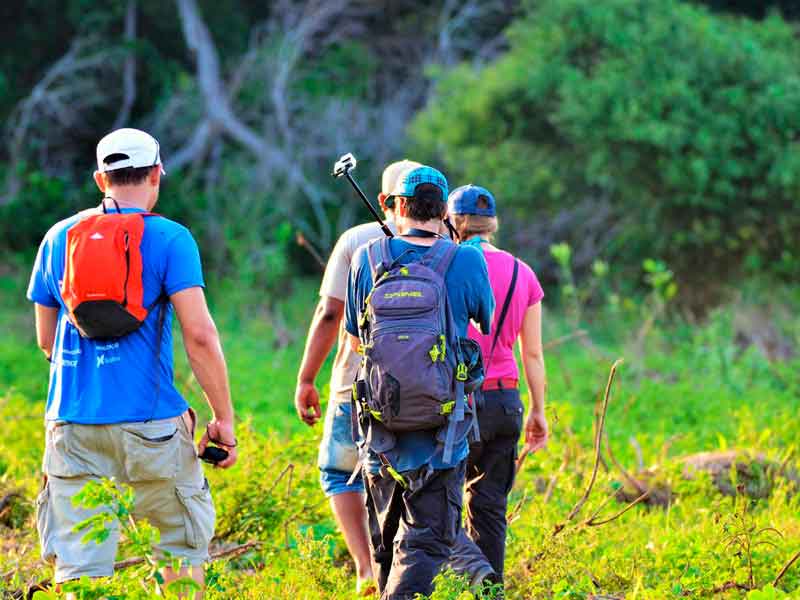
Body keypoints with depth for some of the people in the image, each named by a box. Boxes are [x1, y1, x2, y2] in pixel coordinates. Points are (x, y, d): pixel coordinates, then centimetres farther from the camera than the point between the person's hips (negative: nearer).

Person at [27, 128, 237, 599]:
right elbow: (200, 335, -11)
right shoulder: (169, 239, -3)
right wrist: (224, 418, -5)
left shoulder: (59, 237, 11)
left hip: (72, 423, 3)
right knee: (182, 549, 13)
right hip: (148, 420, -3)